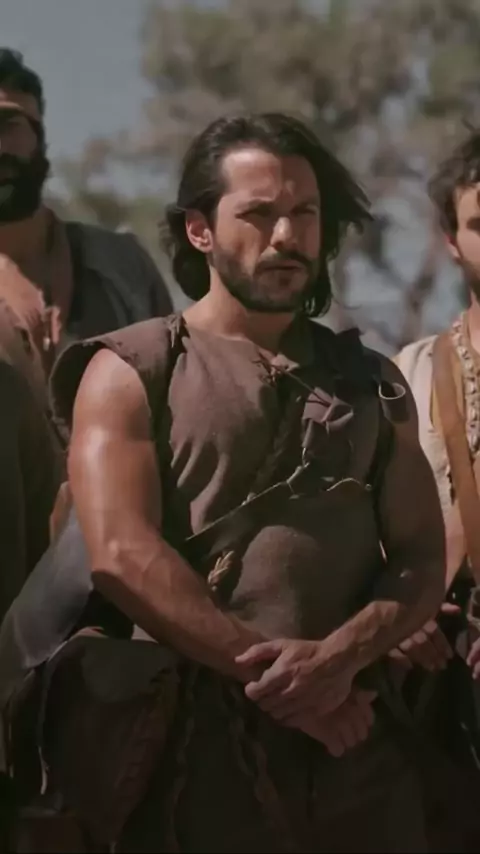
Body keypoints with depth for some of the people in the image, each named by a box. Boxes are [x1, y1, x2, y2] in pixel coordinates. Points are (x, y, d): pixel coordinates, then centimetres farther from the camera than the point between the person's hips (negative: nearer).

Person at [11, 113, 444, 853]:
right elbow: (121, 556, -11)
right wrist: (279, 681, -15)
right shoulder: (133, 373, 3)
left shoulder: (371, 383, 15)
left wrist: (341, 657, -14)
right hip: (195, 742, -3)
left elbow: (423, 560, 7)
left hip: (360, 743, 3)